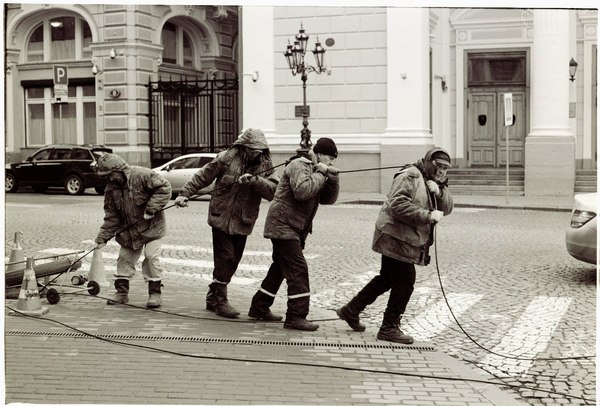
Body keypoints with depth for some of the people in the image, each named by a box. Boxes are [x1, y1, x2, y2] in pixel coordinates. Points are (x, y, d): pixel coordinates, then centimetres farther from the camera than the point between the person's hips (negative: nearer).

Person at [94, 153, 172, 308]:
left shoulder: (142, 175, -21)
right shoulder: (111, 188, -2)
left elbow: (164, 188, -21)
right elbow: (111, 216, 1)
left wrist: (151, 208, -27)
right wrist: (102, 237, -5)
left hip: (151, 226, -6)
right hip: (128, 229, 6)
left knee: (151, 256, -12)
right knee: (125, 258, 9)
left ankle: (155, 293, -2)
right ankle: (121, 292, 20)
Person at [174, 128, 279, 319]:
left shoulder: (265, 166, 0)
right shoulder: (226, 158, -8)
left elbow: (274, 190, -14)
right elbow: (203, 176, 0)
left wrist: (255, 180, -28)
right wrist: (185, 193, -6)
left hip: (243, 222, 4)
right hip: (222, 217, -4)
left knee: (233, 261, 10)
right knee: (225, 258, -9)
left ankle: (212, 298, 25)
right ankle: (220, 301, 1)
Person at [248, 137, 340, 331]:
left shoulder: (314, 170, 17)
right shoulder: (299, 166, -12)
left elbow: (328, 199, 10)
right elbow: (302, 191, -30)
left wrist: (332, 177, -5)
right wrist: (321, 174, -19)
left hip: (295, 228, 10)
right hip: (283, 225, -10)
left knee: (281, 268, 16)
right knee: (297, 269, -13)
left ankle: (259, 307, 27)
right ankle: (296, 316, -13)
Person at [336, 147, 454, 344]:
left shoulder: (436, 184, 16)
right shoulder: (410, 177, -15)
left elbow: (447, 208, 7)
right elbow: (398, 205, -26)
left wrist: (439, 192, -12)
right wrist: (429, 216, -25)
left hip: (409, 242, 10)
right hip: (396, 238, -10)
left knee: (387, 279, 18)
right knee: (405, 282, -7)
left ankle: (351, 311, 30)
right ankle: (389, 328, 5)